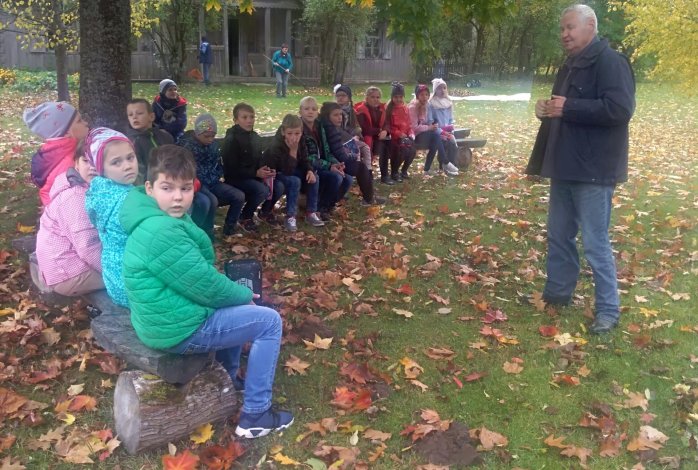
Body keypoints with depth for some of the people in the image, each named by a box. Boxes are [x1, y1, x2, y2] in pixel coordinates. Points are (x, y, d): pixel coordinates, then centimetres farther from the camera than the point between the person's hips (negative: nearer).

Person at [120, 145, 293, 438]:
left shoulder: (163, 218, 5)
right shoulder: (163, 233, -28)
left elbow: (201, 265, 10)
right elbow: (207, 287, -22)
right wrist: (246, 295, -5)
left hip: (164, 317, 10)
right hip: (178, 329, -10)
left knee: (235, 305, 29)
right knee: (269, 321, -3)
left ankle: (229, 378, 39)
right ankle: (255, 416, 5)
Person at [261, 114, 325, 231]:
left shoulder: (301, 143, -12)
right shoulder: (276, 147, -32)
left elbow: (304, 161, 0)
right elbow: (287, 171, -35)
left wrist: (310, 171, -20)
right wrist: (293, 150, -42)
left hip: (289, 173, 7)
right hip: (272, 176, -7)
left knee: (313, 177, -13)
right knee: (295, 181, -33)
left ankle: (311, 213, -5)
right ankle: (290, 217, -22)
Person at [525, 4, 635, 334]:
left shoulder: (610, 62, -12)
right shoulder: (569, 67, 17)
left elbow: (621, 108, -25)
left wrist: (568, 107, -23)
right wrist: (547, 110, 8)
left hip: (593, 171, -9)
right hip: (566, 168, 9)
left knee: (595, 243, -3)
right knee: (558, 236, 16)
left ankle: (608, 310, 9)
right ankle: (557, 292, 32)